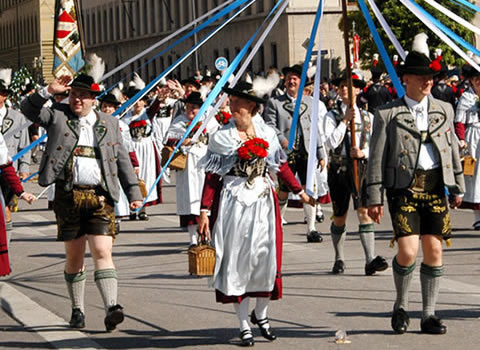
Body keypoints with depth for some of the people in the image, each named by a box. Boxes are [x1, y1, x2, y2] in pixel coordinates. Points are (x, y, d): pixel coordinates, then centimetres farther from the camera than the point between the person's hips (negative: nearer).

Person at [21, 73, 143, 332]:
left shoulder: (109, 124, 13)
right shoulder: (57, 116, 9)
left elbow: (123, 161, 15)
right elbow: (28, 109, -2)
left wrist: (134, 193, 10)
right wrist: (49, 91, -15)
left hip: (100, 197, 0)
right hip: (68, 196, 0)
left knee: (102, 253, -12)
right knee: (74, 256, 7)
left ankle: (111, 308, -21)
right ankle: (77, 310, 18)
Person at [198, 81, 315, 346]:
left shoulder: (267, 134, 3)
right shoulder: (222, 137, -3)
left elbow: (281, 167, 14)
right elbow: (211, 176, -5)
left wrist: (300, 192, 15)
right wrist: (205, 210, -10)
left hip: (262, 200, 2)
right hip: (233, 203, -2)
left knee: (265, 257, 2)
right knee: (237, 260, 2)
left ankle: (260, 315, 25)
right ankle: (244, 325, 12)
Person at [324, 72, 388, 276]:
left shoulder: (367, 117, 10)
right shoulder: (332, 116, 3)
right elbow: (331, 143, -10)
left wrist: (363, 152, -12)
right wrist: (345, 120, -14)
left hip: (361, 167, 0)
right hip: (339, 168, 0)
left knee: (364, 212, -14)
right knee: (339, 217, 8)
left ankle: (371, 260, -21)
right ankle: (339, 259, 24)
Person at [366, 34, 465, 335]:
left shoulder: (444, 110, 12)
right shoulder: (388, 115, 0)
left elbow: (453, 149, 18)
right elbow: (377, 158, -1)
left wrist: (458, 187, 17)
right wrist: (375, 197, -4)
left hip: (436, 187, 4)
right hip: (403, 187, -4)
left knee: (434, 250, 2)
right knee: (408, 251, -13)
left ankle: (429, 315, 13)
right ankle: (401, 306, 12)